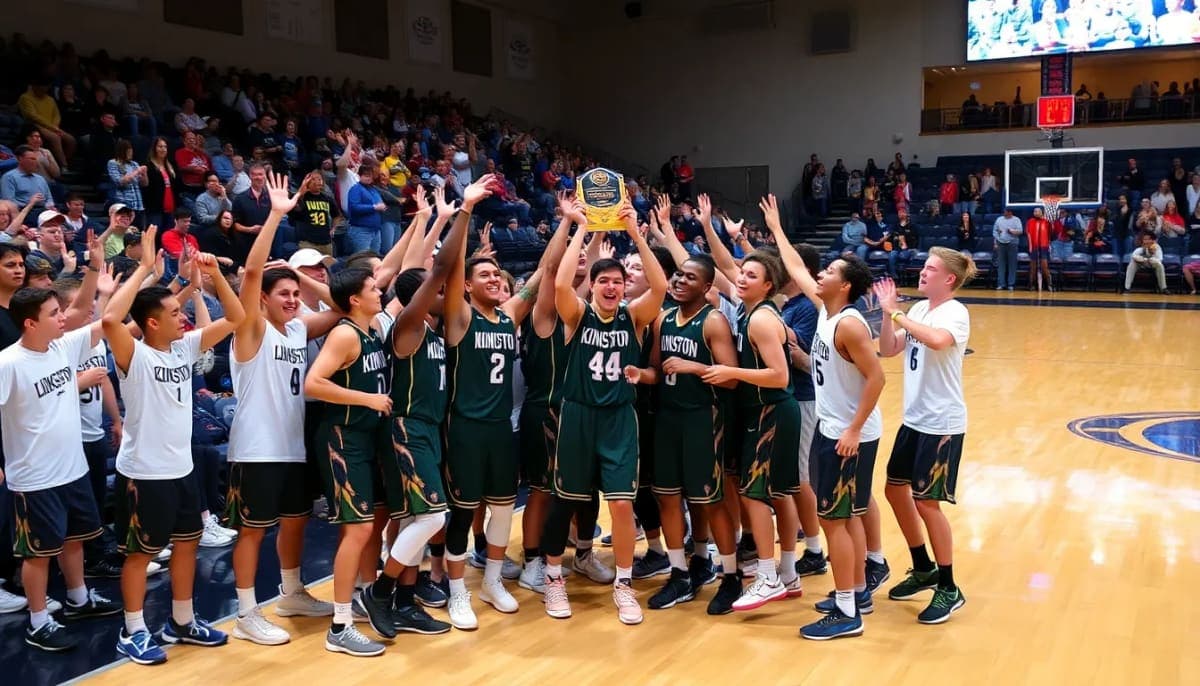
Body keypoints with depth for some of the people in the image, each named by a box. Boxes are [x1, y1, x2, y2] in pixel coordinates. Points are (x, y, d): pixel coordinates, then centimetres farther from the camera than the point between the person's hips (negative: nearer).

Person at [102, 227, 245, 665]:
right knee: (140, 552, 6)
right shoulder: (134, 356, -17)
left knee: (186, 544, 16)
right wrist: (144, 267, -32)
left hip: (182, 468, 7)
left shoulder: (185, 347, 3)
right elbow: (110, 319, -37)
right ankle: (132, 632, 20)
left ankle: (182, 622, 31)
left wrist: (215, 275, -9)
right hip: (143, 473, -7)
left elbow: (234, 318, 5)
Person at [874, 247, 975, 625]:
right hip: (914, 419, 8)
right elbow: (888, 350, 5)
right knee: (896, 489, 15)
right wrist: (888, 313, -7)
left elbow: (938, 340, -38)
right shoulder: (919, 309, 6)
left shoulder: (955, 312, -16)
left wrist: (899, 315, -27)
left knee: (926, 502, -4)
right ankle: (924, 569, 32)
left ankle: (949, 589, 12)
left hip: (942, 423, -8)